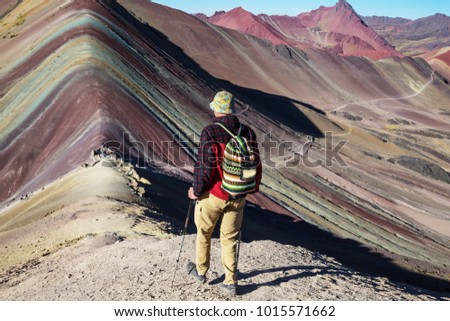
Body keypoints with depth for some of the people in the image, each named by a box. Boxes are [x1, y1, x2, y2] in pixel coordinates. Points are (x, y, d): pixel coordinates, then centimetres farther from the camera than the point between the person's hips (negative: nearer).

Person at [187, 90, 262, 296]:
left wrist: (196, 190, -5)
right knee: (230, 239, 15)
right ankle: (231, 283, 19)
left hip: (212, 195, -3)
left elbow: (204, 166, -19)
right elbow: (256, 164, 2)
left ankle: (200, 271, 37)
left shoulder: (210, 132, -18)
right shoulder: (247, 132, -3)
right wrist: (251, 187, 18)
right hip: (237, 197, 4)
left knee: (203, 232, 20)